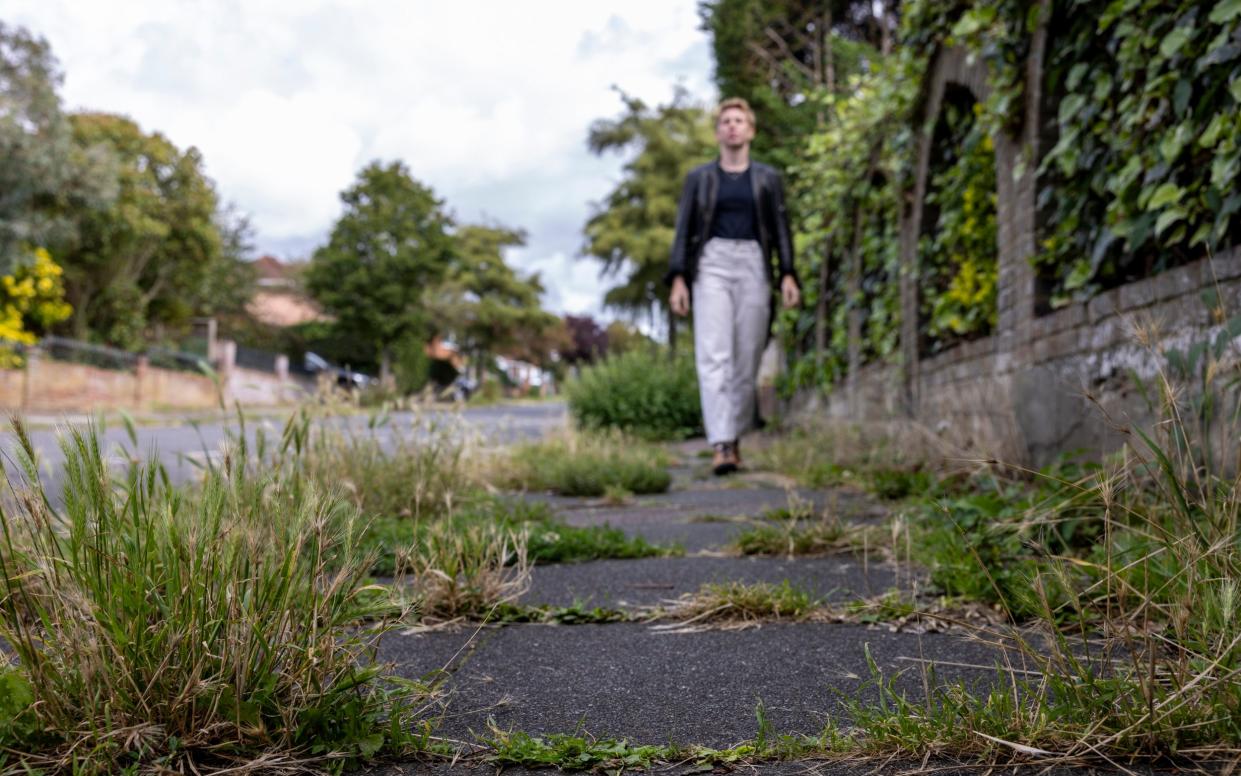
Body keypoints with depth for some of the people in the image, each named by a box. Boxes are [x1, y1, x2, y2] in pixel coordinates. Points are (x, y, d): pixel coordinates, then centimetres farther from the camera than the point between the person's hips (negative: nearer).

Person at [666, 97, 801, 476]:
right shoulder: (698, 178, 13)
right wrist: (678, 279, -2)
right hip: (711, 265, -1)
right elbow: (684, 230, 9)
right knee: (714, 355, -15)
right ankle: (720, 445, -22)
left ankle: (735, 439, 12)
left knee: (747, 359, 0)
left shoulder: (768, 179, 14)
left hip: (753, 266, 1)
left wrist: (788, 275, -5)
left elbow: (781, 230, 9)